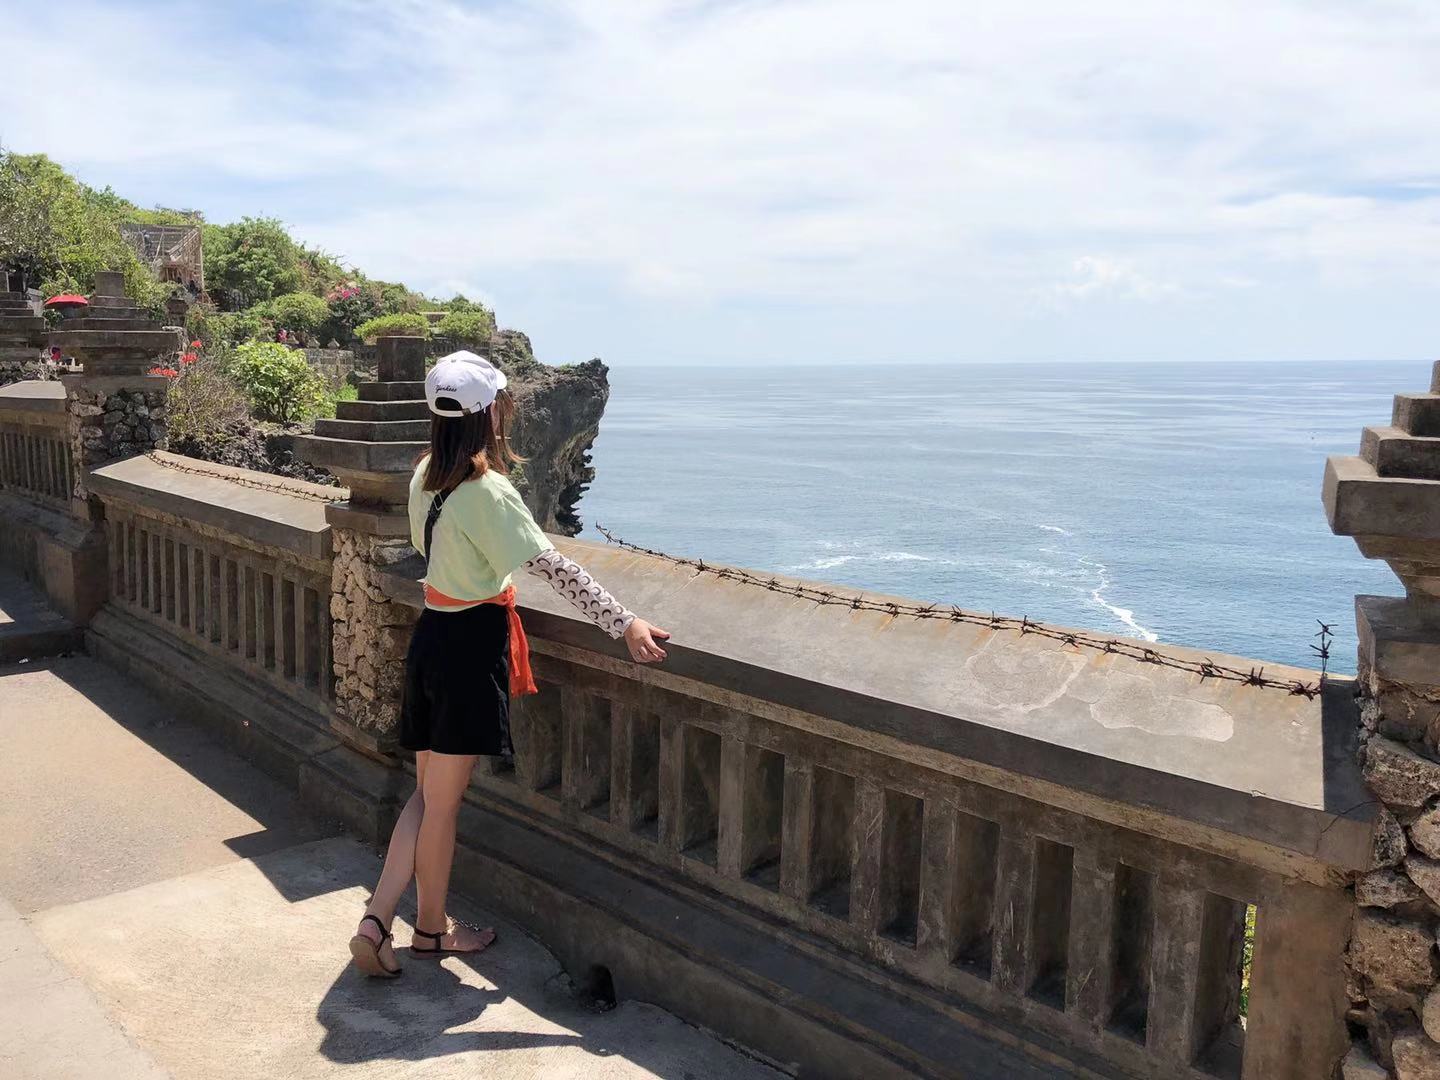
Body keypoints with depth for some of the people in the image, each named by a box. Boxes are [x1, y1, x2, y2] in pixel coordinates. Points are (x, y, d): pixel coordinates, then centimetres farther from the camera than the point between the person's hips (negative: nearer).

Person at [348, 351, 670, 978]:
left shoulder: (427, 475, 4)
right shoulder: (487, 492, -21)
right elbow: (553, 568, -25)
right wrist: (624, 624, -25)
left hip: (431, 635, 8)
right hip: (470, 645, -8)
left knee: (428, 792, 17)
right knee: (443, 801, 7)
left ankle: (376, 920, 14)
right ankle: (430, 930, 25)